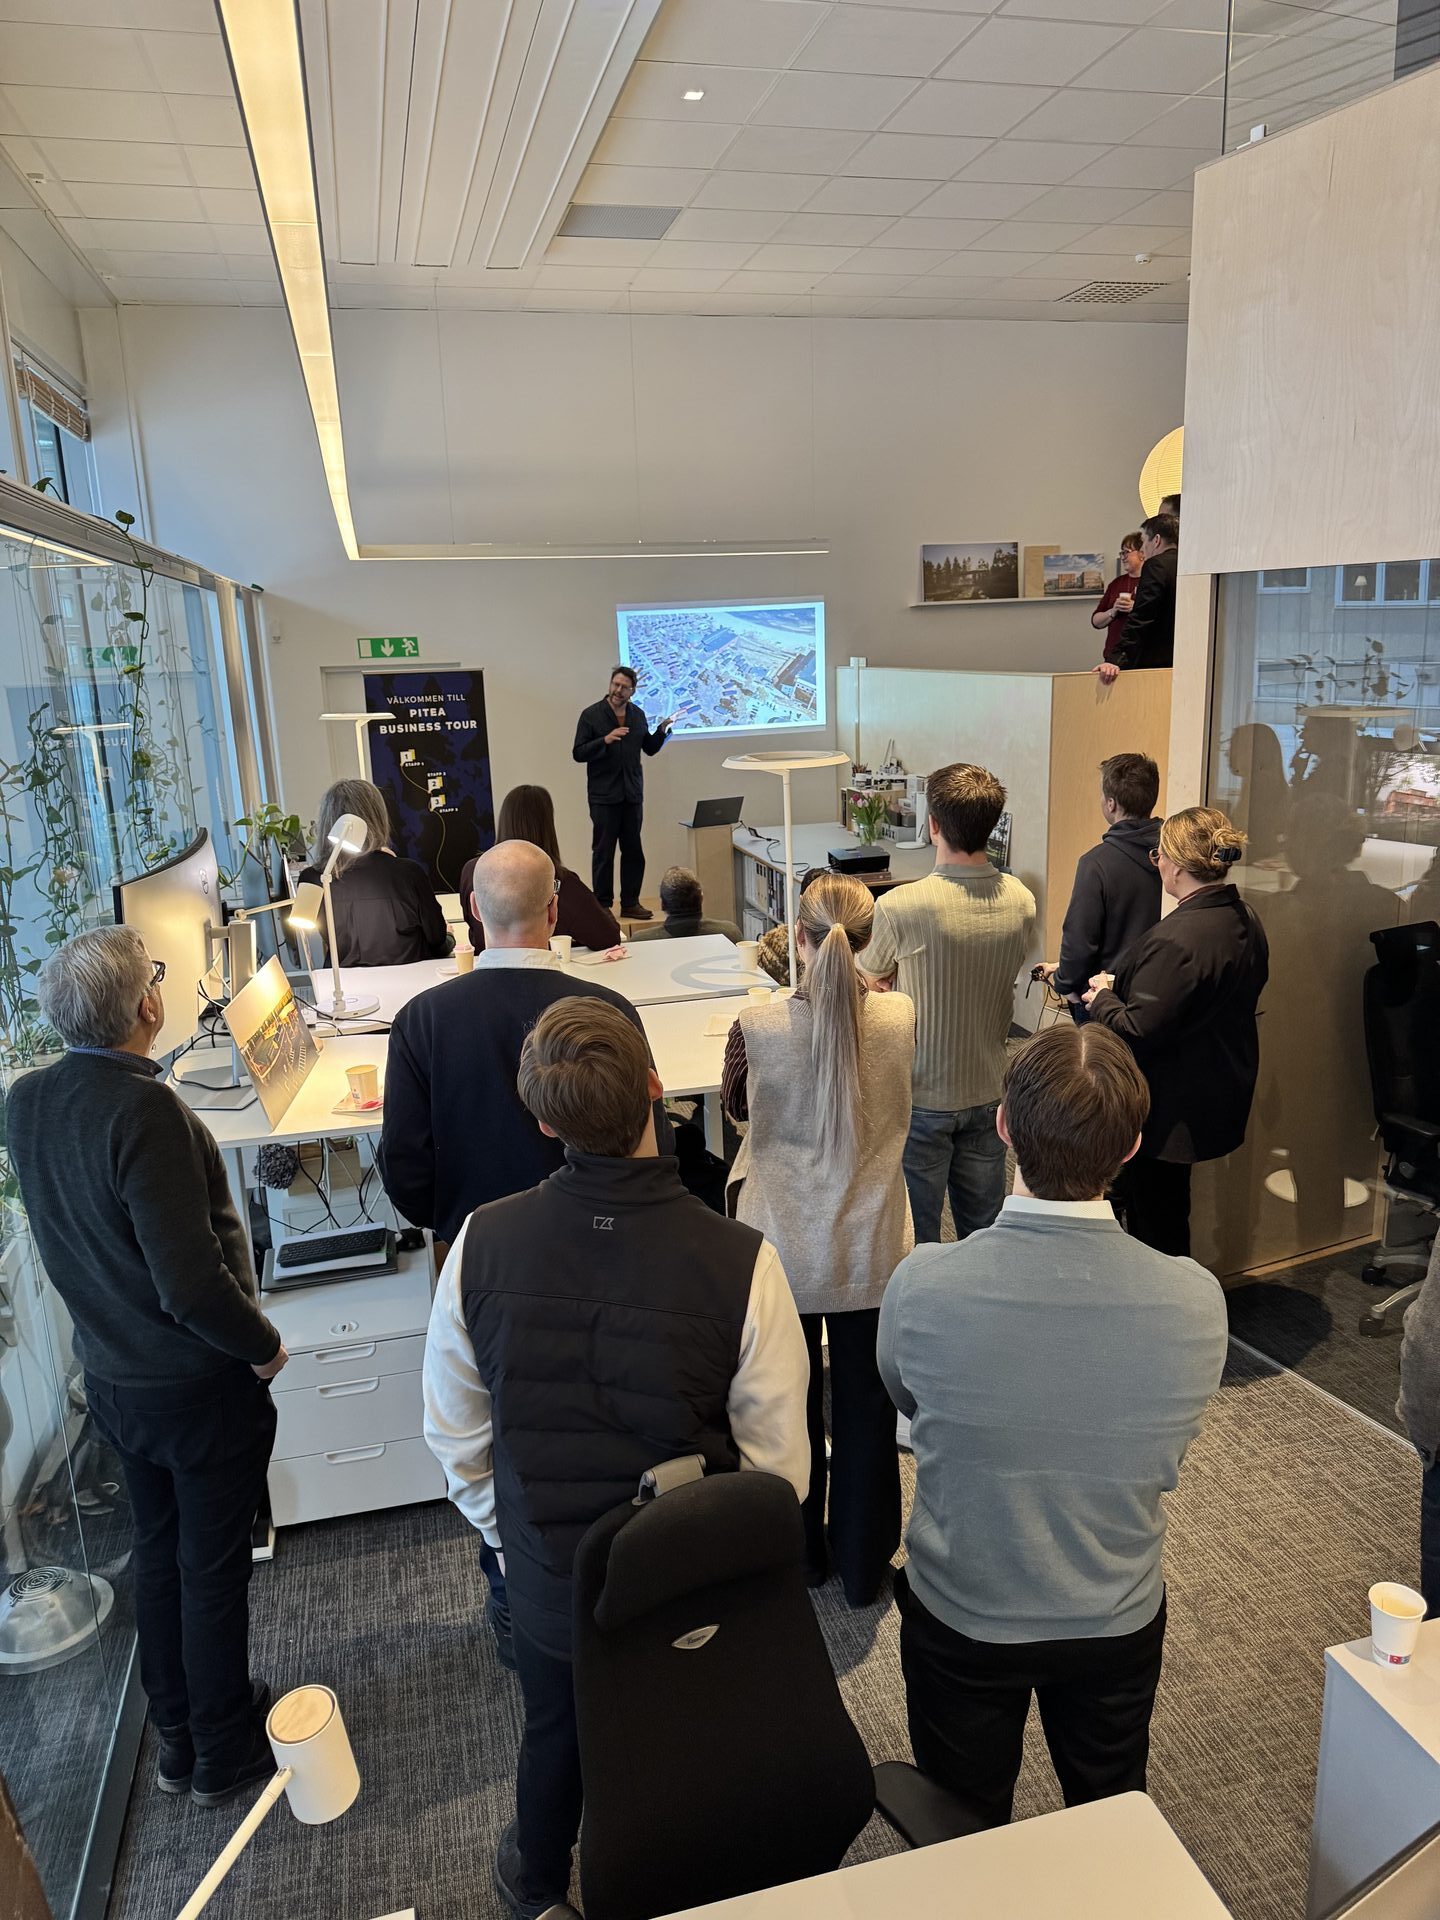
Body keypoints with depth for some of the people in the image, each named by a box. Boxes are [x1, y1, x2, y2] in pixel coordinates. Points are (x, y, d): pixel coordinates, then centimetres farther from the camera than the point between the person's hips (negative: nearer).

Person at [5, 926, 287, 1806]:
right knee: (213, 1570, 12)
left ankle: (177, 1740, 42)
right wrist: (264, 1345, -16)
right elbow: (191, 1283, -29)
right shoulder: (146, 1112, -30)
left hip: (114, 1380, 7)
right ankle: (223, 1752, 32)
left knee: (158, 1557, 23)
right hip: (200, 1387, -7)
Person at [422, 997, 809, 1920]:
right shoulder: (741, 1261, -28)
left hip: (545, 1577, 3)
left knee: (555, 1734, 31)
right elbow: (778, 1463, -18)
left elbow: (456, 1433, -7)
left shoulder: (482, 1244, -21)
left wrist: (507, 1532, 11)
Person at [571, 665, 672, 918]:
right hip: (603, 795, -4)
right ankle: (602, 905, 8)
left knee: (633, 851, 7)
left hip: (632, 793, 4)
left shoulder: (638, 715, 9)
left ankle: (630, 902, 17)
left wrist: (662, 730, 0)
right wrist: (605, 740, -21)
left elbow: (650, 748, 18)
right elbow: (578, 753, -8)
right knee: (603, 852, 1)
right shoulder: (591, 715, -4)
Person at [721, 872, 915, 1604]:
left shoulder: (757, 1028, -19)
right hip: (870, 1251, 1)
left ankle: (800, 1557, 40)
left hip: (784, 1249, -1)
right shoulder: (902, 1019, -14)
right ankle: (862, 1566, 35)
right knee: (866, 1407, 18)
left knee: (788, 1405, 20)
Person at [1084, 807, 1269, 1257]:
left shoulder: (1177, 938, -28)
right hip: (1219, 1098, 10)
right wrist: (1122, 986, 12)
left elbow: (1137, 1032, -28)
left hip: (1170, 1111, -10)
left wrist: (1103, 997, -8)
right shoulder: (1247, 922, 2)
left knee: (1155, 1223, 7)